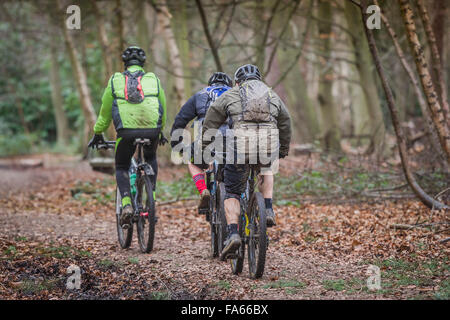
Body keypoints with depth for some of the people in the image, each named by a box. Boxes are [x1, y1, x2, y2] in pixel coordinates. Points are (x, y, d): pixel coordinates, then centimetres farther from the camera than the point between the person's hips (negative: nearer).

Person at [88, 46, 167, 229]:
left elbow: (105, 112, 19)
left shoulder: (115, 80, 15)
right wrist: (161, 131, 41)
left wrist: (98, 134, 32)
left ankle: (127, 205, -4)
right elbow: (162, 108, 26)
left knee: (121, 167, 20)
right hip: (152, 129, 1)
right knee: (151, 158, 33)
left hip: (126, 131, -1)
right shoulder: (154, 80, 18)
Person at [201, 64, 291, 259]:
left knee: (232, 193, 11)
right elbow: (285, 123, 36)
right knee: (266, 169, 36)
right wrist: (283, 150, 49)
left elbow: (210, 123, 21)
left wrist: (203, 147, 31)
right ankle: (268, 210, 17)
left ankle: (233, 234, -9)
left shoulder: (231, 95, 19)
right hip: (269, 147, 2)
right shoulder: (273, 96, 26)